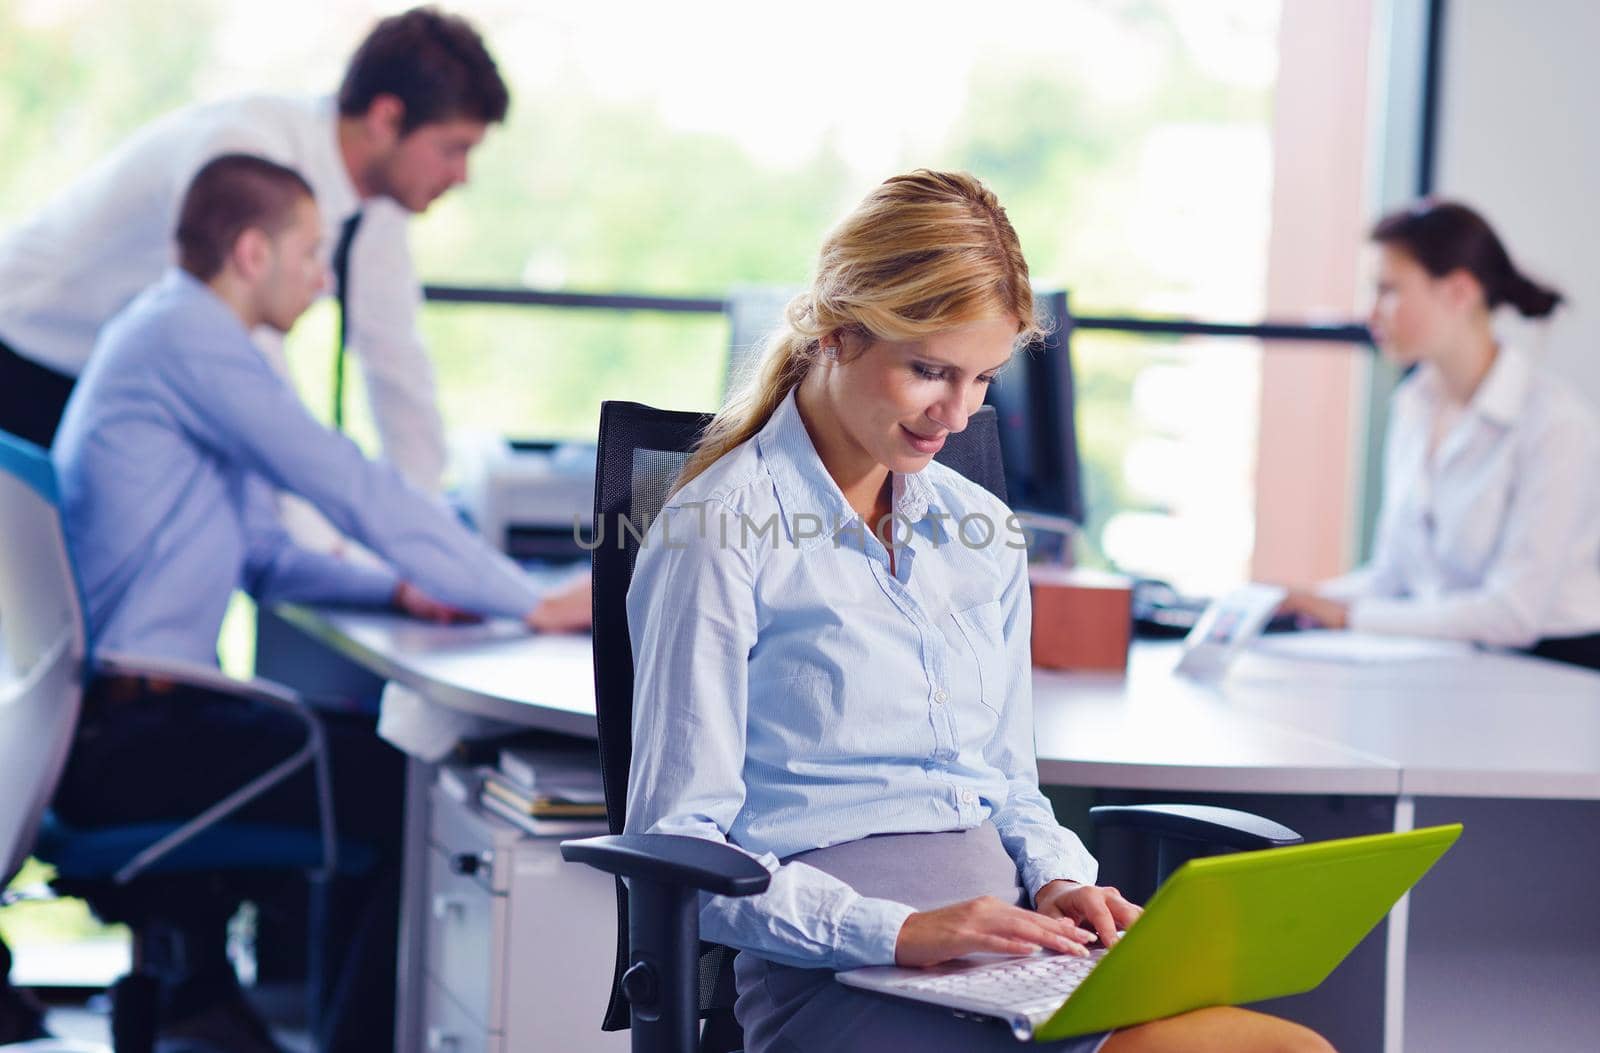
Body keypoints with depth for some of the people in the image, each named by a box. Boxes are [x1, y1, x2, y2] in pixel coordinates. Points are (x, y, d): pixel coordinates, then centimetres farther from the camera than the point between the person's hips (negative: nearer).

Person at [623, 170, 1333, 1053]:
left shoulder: (980, 534, 20)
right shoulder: (719, 534, -1)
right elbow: (679, 846, -5)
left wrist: (1057, 882, 4)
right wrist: (895, 931, -18)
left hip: (1008, 960, 7)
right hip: (835, 971, -7)